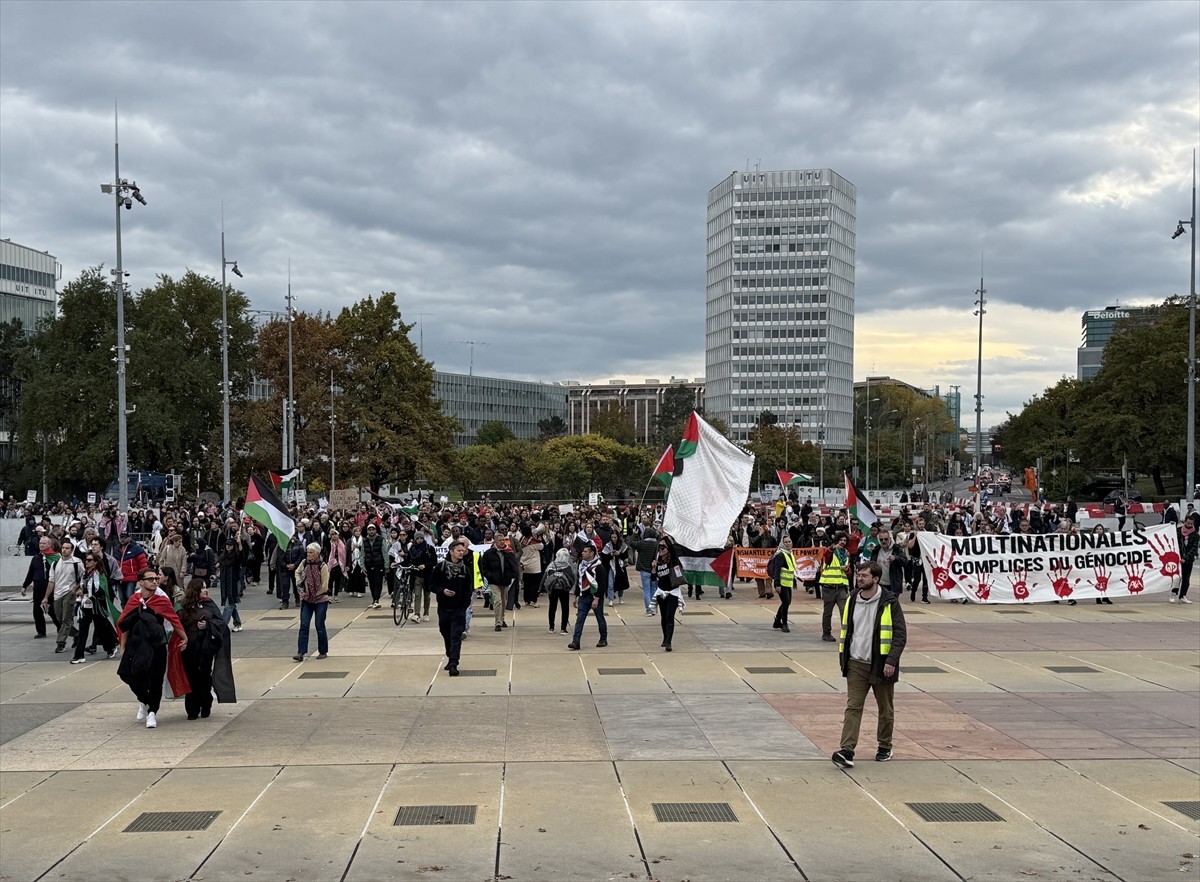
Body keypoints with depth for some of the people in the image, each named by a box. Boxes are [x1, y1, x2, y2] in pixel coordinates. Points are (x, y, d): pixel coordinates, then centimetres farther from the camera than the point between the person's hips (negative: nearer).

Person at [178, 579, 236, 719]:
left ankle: (205, 708, 17)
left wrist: (207, 625, -14)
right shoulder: (185, 608, 5)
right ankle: (192, 711, 8)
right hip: (190, 649, 0)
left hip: (205, 648, 0)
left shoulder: (209, 605, 7)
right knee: (192, 678, 0)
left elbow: (220, 622, 1)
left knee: (204, 677, 3)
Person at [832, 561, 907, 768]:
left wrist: (892, 660, -18)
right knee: (853, 707, -6)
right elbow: (845, 630, 16)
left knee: (886, 709, 12)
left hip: (881, 665, -3)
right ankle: (847, 751, -12)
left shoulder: (889, 602, -9)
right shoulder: (852, 600, 6)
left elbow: (901, 634, -9)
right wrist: (843, 658, 13)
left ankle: (885, 747, 29)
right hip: (856, 665, 3)